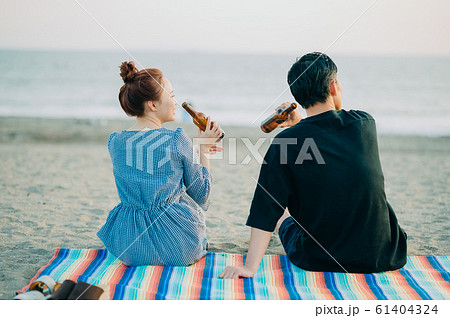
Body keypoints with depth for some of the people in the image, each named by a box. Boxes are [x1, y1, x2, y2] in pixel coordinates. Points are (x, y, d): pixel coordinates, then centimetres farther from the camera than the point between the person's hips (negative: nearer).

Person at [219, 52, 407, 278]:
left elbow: (266, 209, -16)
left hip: (319, 260, -2)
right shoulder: (365, 124, -6)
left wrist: (250, 267, -15)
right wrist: (300, 123, 23)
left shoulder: (285, 143, -14)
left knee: (283, 215, 31)